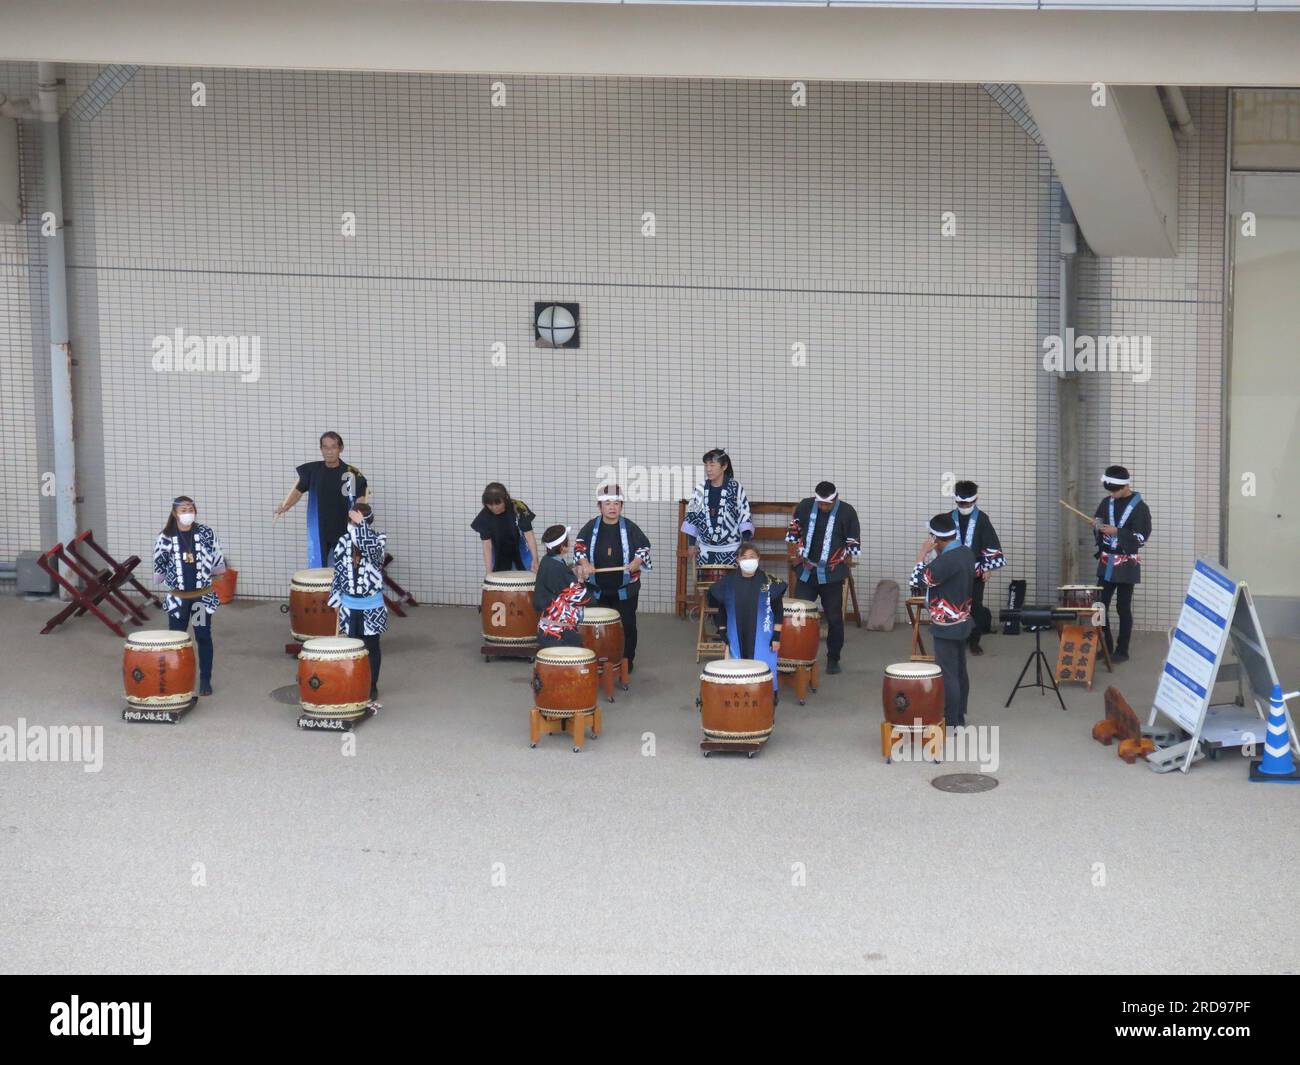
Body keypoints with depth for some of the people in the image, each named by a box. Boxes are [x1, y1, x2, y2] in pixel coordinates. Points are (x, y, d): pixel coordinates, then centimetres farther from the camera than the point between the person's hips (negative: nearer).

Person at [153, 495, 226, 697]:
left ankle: (205, 680, 14)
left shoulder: (206, 533, -1)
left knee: (204, 637, 6)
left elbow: (218, 562, 7)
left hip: (203, 594, 0)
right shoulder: (165, 537, -3)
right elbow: (159, 567, 4)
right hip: (177, 596, 0)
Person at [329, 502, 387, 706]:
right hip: (350, 605, 3)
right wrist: (335, 599, 7)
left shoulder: (378, 540, -10)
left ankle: (372, 687, 17)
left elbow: (369, 546, -34)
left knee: (372, 647, 7)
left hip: (372, 605, -3)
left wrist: (361, 523, -30)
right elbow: (338, 571, 7)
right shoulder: (344, 542, -1)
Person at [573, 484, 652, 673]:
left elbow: (644, 547, 2)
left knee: (627, 624, 5)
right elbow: (579, 545, 3)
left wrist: (637, 562, -16)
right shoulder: (591, 527, 0)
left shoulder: (630, 528, -3)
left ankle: (627, 660, 18)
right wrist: (584, 563, -13)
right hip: (597, 588, 1)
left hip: (625, 588, -1)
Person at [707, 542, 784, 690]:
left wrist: (777, 636, -6)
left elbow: (777, 611, -2)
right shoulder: (728, 582, -2)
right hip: (737, 638, 2)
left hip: (761, 638, -2)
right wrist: (722, 633, 4)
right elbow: (721, 609, 8)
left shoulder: (768, 582, -7)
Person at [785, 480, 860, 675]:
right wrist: (798, 554, 8)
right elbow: (793, 531, 13)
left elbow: (854, 545, -1)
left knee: (834, 618, 4)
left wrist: (843, 565, -5)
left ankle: (833, 659, 17)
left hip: (832, 574, -2)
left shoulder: (847, 512, -8)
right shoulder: (805, 506, -2)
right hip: (806, 571, 2)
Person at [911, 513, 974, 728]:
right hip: (962, 621, 10)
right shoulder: (967, 553, 5)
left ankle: (950, 724, -2)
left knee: (947, 675, -5)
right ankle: (959, 716, 26)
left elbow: (918, 579, -20)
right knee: (960, 672, 17)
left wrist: (923, 552, -12)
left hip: (946, 626, -10)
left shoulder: (946, 560, -25)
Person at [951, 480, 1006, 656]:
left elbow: (991, 544, -4)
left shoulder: (981, 519, -5)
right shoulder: (950, 519, 2)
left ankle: (974, 641, 7)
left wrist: (988, 568, -5)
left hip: (976, 571, -2)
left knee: (976, 606, -2)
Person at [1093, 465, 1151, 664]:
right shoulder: (1106, 503, 7)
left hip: (1126, 565, -5)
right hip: (1106, 563, 5)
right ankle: (1105, 647, 14)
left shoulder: (1140, 507, -9)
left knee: (1123, 608, 0)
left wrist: (1116, 532, -21)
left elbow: (1142, 538, -13)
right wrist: (1097, 527, -7)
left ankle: (1122, 651, 8)